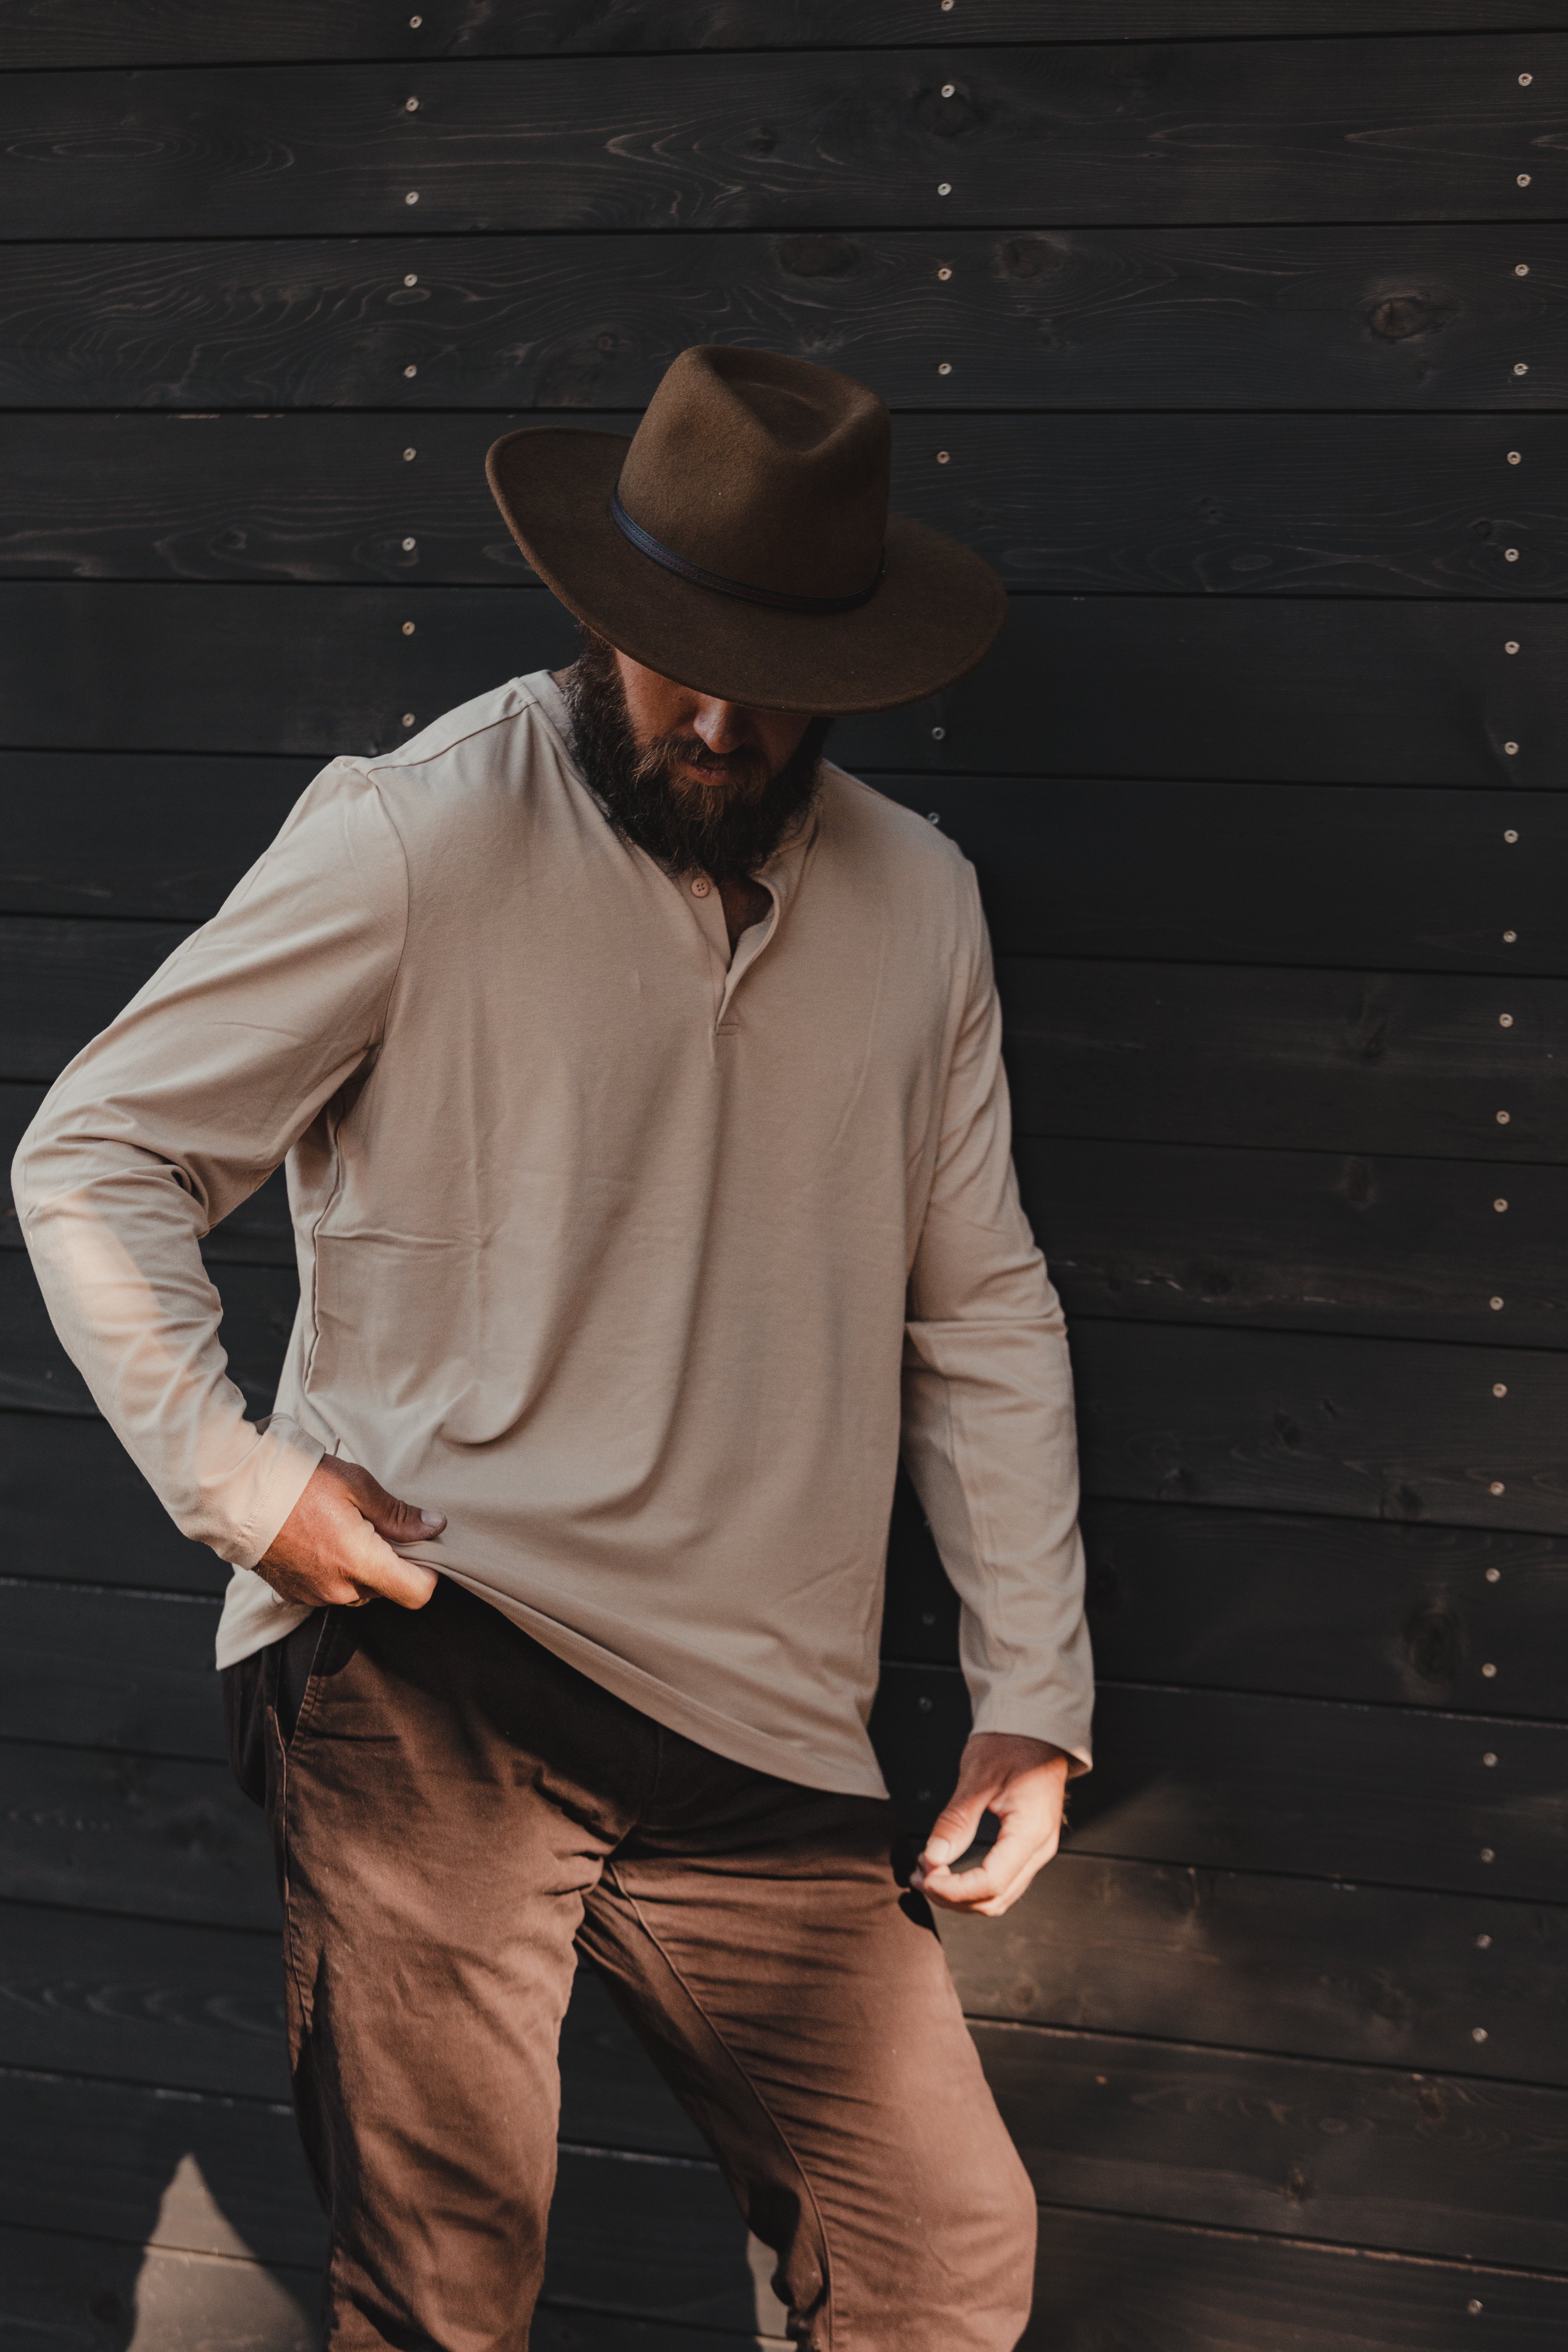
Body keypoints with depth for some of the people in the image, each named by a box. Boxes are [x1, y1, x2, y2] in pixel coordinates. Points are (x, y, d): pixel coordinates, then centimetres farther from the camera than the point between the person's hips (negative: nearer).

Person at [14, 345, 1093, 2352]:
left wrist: (1032, 1702, 9)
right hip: (418, 1675, -4)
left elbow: (980, 1316, 14)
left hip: (758, 1732, 4)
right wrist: (233, 1471, -10)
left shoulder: (916, 904, 11)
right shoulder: (413, 841, -3)